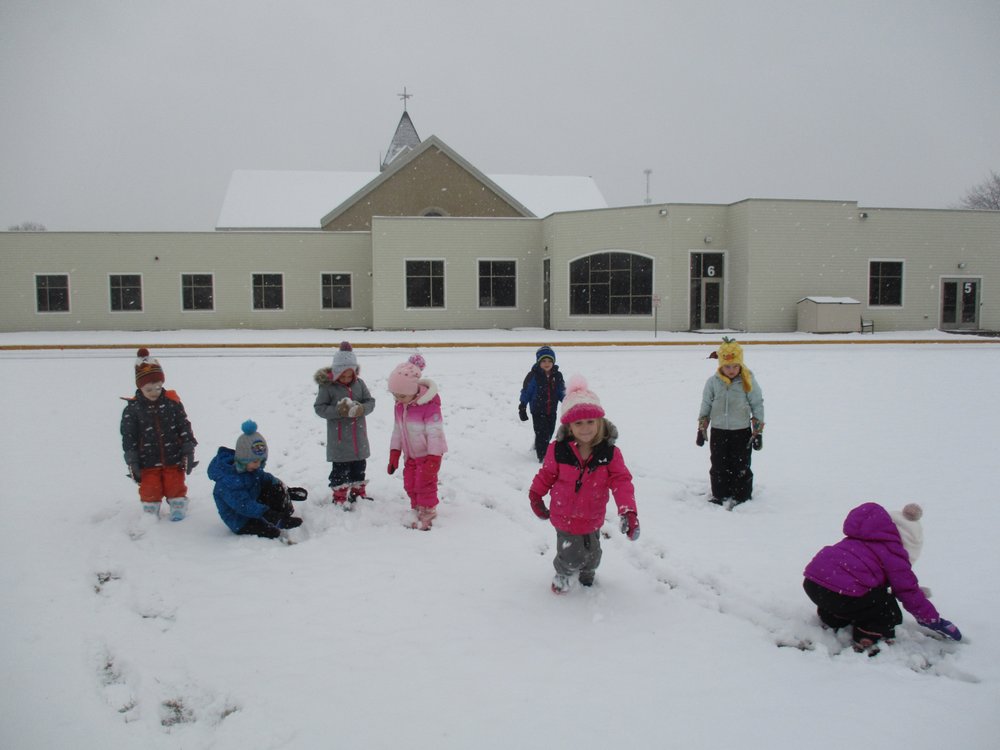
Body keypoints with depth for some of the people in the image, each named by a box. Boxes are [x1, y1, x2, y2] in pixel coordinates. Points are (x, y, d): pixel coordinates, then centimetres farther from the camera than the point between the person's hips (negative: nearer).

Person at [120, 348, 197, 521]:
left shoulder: (172, 402, -4)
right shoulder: (132, 409, -7)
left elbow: (185, 428, 0)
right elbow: (128, 438, -4)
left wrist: (188, 454, -3)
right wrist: (132, 463, -6)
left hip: (173, 460, 0)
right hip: (148, 463, 0)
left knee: (176, 486, 9)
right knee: (150, 491, 7)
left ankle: (179, 510, 23)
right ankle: (150, 515, 24)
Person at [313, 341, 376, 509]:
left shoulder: (359, 383, -1)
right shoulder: (327, 386, -13)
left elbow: (370, 401, 3)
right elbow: (319, 407, -12)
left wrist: (362, 409, -20)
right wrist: (338, 410, -26)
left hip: (358, 434, 5)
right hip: (339, 436, -4)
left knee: (359, 465, 16)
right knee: (340, 467, 2)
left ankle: (358, 491, 33)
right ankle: (339, 495, 15)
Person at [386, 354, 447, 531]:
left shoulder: (430, 406, -27)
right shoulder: (400, 406, -4)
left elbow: (435, 434, -25)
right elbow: (397, 431, 6)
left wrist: (433, 460, -26)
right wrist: (394, 455, 6)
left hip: (428, 454, -7)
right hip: (410, 454, 7)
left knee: (425, 483, -3)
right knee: (410, 484, 13)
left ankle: (427, 514, 14)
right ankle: (417, 510, 31)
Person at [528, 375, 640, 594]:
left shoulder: (610, 452, -15)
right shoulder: (558, 450, -17)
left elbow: (621, 481, -17)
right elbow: (547, 474, -1)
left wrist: (628, 511, -28)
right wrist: (535, 496, 9)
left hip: (592, 518, 2)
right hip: (564, 516, -2)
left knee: (592, 555, 21)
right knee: (571, 557, 0)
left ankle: (587, 571, 57)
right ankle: (563, 573, 36)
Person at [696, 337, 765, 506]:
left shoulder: (748, 382, -7)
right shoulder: (712, 382, -2)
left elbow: (757, 407, -2)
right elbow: (705, 407, 6)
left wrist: (758, 432, -4)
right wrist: (701, 430, 5)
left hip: (741, 433, -2)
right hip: (718, 432, 2)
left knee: (741, 467, 3)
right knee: (719, 467, 9)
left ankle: (742, 497, 17)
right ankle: (719, 495, 22)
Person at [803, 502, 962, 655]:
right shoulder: (893, 551, 3)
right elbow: (908, 591, 8)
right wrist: (933, 619, 22)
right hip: (840, 595, -8)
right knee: (889, 614, 12)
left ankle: (832, 619, 22)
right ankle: (865, 640, -3)